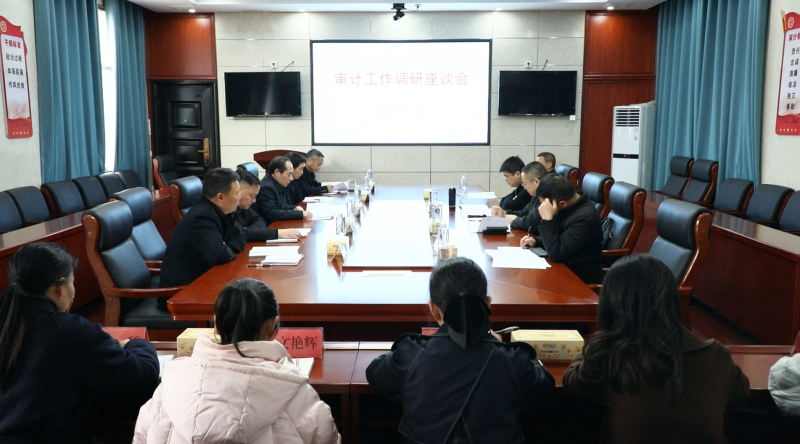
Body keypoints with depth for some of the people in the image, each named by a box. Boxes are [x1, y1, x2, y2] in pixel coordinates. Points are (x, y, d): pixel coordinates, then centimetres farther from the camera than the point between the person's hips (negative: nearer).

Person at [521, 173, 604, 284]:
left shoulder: (585, 217, -26)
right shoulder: (569, 206, 0)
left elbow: (556, 253, -27)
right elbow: (556, 239, 18)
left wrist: (547, 219, -26)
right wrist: (536, 241, 0)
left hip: (582, 279, -8)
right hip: (565, 269, 8)